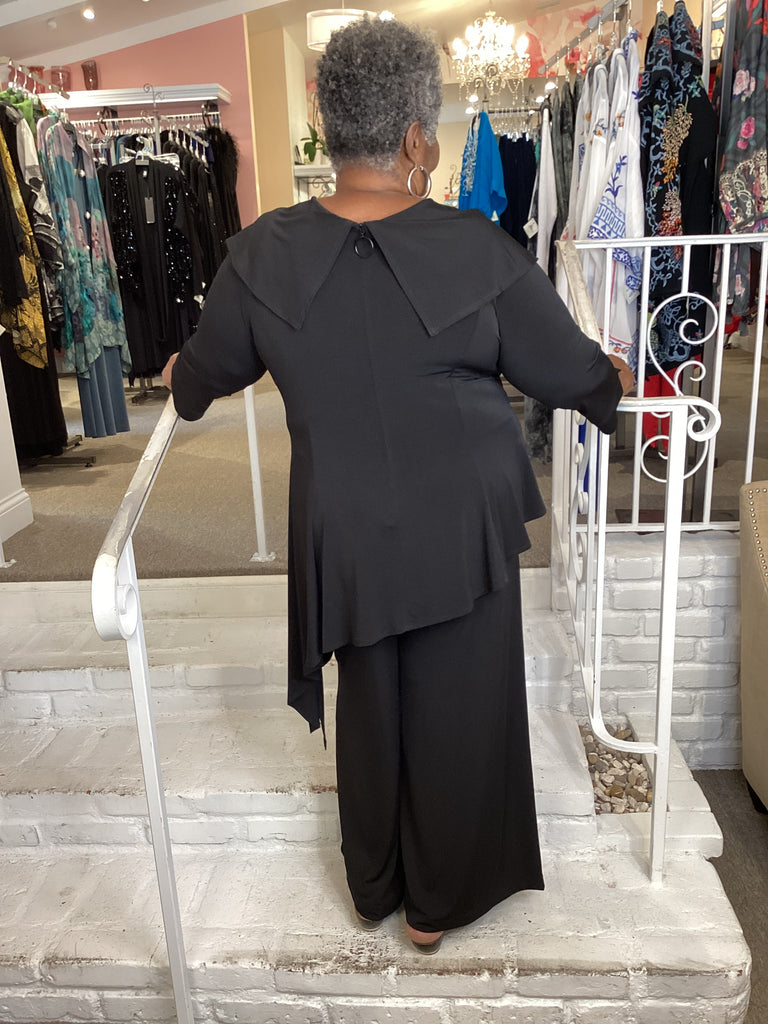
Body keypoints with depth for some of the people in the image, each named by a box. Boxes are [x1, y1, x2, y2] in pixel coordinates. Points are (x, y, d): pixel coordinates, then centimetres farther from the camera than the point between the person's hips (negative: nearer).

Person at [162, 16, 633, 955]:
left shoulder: (262, 254, -9)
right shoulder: (479, 251, -15)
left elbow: (210, 368, 7)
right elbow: (568, 370, -3)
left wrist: (181, 379, 32)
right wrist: (614, 379, 20)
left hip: (345, 533, 3)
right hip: (463, 530, -2)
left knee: (371, 707, 22)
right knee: (455, 710, 16)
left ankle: (373, 889, 43)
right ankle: (439, 903, 38)